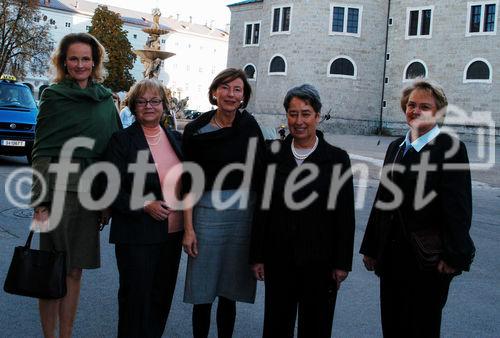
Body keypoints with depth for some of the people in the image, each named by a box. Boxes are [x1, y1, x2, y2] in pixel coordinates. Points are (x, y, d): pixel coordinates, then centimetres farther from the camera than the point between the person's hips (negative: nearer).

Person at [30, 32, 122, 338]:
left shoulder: (106, 98, 12)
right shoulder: (54, 96, 1)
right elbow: (41, 151, -3)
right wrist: (40, 202, -12)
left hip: (93, 191, 4)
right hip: (60, 188, -3)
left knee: (75, 269, 9)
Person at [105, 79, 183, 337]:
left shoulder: (176, 139, 9)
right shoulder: (122, 140, -6)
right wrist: (144, 205, -20)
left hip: (173, 233, 5)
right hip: (137, 235, -5)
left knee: (162, 297, 15)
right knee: (136, 297, 4)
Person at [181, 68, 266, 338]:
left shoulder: (249, 126, 2)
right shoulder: (195, 130, -3)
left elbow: (260, 174, 5)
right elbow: (189, 184, -3)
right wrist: (188, 228, -7)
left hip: (245, 213, 2)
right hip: (208, 212, -1)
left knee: (230, 291, 12)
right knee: (203, 293, 5)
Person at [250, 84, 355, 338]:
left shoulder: (337, 159, -5)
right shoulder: (274, 156, 2)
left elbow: (346, 216, -4)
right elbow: (262, 210, 5)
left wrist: (342, 262, -5)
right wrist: (257, 256, 4)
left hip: (320, 263, -2)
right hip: (278, 260, 2)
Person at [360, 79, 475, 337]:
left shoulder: (450, 148, -9)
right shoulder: (396, 147, 11)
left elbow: (458, 206, -13)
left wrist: (453, 256, -16)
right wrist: (370, 248, 14)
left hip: (428, 259, -6)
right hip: (392, 256, 6)